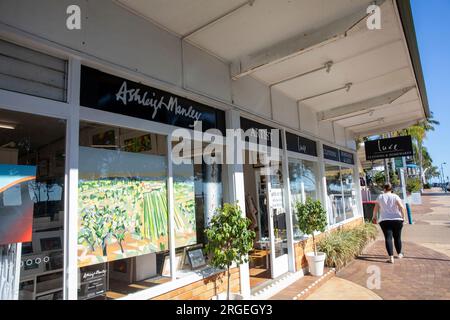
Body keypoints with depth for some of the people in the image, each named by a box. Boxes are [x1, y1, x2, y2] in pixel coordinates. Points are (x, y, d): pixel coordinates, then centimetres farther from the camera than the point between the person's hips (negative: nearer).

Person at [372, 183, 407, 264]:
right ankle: (399, 254, 32)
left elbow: (376, 209, 8)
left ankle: (391, 257, -9)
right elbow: (402, 207, -12)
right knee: (397, 237, 15)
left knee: (388, 238, -3)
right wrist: (403, 217, -3)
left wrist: (374, 217, 21)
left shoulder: (380, 197, 3)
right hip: (397, 220, 1)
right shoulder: (395, 196, 0)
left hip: (384, 221, -1)